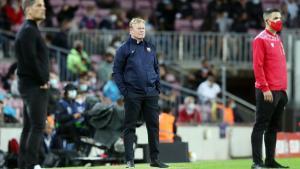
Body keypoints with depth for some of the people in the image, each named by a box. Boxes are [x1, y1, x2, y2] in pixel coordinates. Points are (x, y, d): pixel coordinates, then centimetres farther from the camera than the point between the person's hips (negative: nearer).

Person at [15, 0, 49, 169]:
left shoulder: (32, 30, 18)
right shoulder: (28, 30, -13)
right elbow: (31, 59, -20)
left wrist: (43, 79, 7)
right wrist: (43, 81, -13)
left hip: (31, 85, 10)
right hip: (34, 86, -10)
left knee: (29, 127, 10)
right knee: (37, 126, -12)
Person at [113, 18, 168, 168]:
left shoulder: (150, 48, 12)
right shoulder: (124, 49, -2)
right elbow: (117, 71, -3)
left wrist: (157, 87, 8)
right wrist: (124, 90, -10)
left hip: (151, 94, 4)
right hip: (133, 94, -4)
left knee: (153, 126, 5)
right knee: (130, 127, 0)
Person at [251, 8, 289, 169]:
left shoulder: (278, 40, 18)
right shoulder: (261, 39, -7)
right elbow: (257, 66, -13)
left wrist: (284, 88, 16)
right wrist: (265, 89, -18)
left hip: (280, 91, 8)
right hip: (267, 92, -8)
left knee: (274, 127, 10)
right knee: (261, 126, -6)